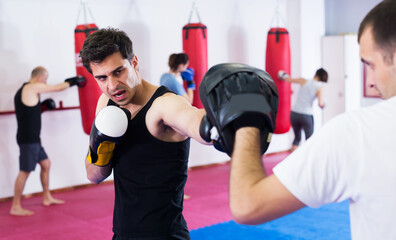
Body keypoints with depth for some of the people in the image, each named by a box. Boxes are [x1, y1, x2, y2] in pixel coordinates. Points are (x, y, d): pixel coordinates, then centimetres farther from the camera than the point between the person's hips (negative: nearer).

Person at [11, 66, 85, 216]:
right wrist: (74, 81, 11)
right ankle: (15, 207, -1)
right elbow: (58, 88, -5)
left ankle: (47, 197, 29)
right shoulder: (34, 87, -12)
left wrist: (41, 108, 12)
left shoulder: (23, 91, 17)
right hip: (28, 139, -10)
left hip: (32, 138, 10)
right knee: (25, 171, -7)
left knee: (45, 164, 18)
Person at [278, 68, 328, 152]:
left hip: (294, 113, 4)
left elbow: (288, 79, 12)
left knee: (297, 137, 20)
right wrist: (322, 104, 8)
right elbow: (320, 104, -15)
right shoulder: (319, 87, -4)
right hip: (306, 115, -4)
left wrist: (283, 76, 33)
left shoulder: (304, 81, 3)